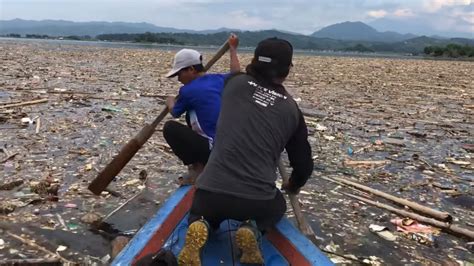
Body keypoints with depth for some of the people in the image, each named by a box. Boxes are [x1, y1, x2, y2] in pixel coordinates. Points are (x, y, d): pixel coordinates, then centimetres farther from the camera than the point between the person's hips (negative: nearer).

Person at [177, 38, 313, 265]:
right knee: (277, 207, 36)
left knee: (199, 216, 34)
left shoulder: (234, 84, 5)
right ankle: (253, 229, 3)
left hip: (211, 190, 1)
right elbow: (304, 163, 16)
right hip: (258, 199, 0)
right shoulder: (291, 110, 7)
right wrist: (293, 186, 37)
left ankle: (200, 229, -2)